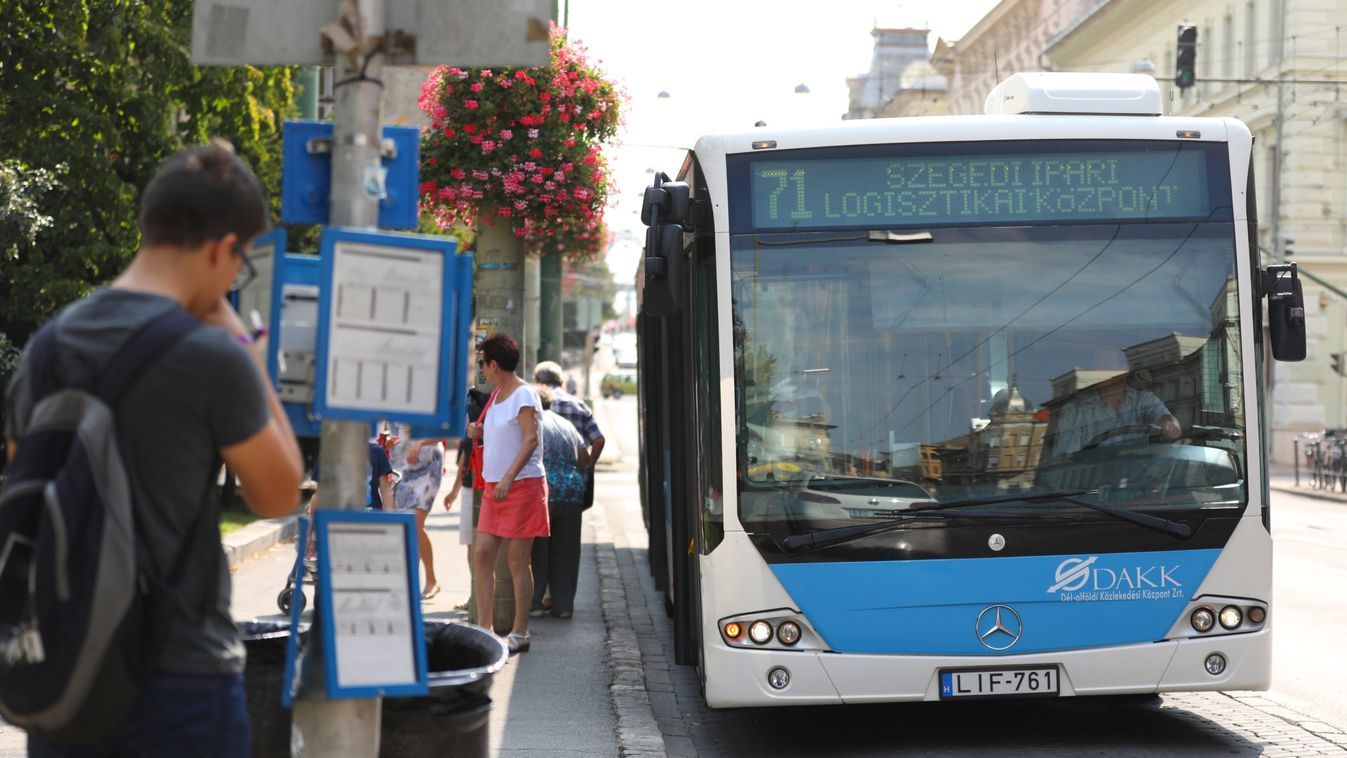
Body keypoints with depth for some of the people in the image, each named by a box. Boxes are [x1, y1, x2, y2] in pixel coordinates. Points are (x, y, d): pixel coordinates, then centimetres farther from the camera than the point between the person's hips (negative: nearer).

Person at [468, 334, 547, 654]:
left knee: (517, 560, -3)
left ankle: (520, 633, 4)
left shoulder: (524, 394, -10)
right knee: (482, 553, 1)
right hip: (494, 485, 8)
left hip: (522, 484, -8)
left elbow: (531, 439, -19)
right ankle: (484, 627, 6)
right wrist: (478, 431, 9)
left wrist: (509, 477, -27)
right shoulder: (497, 395, 16)